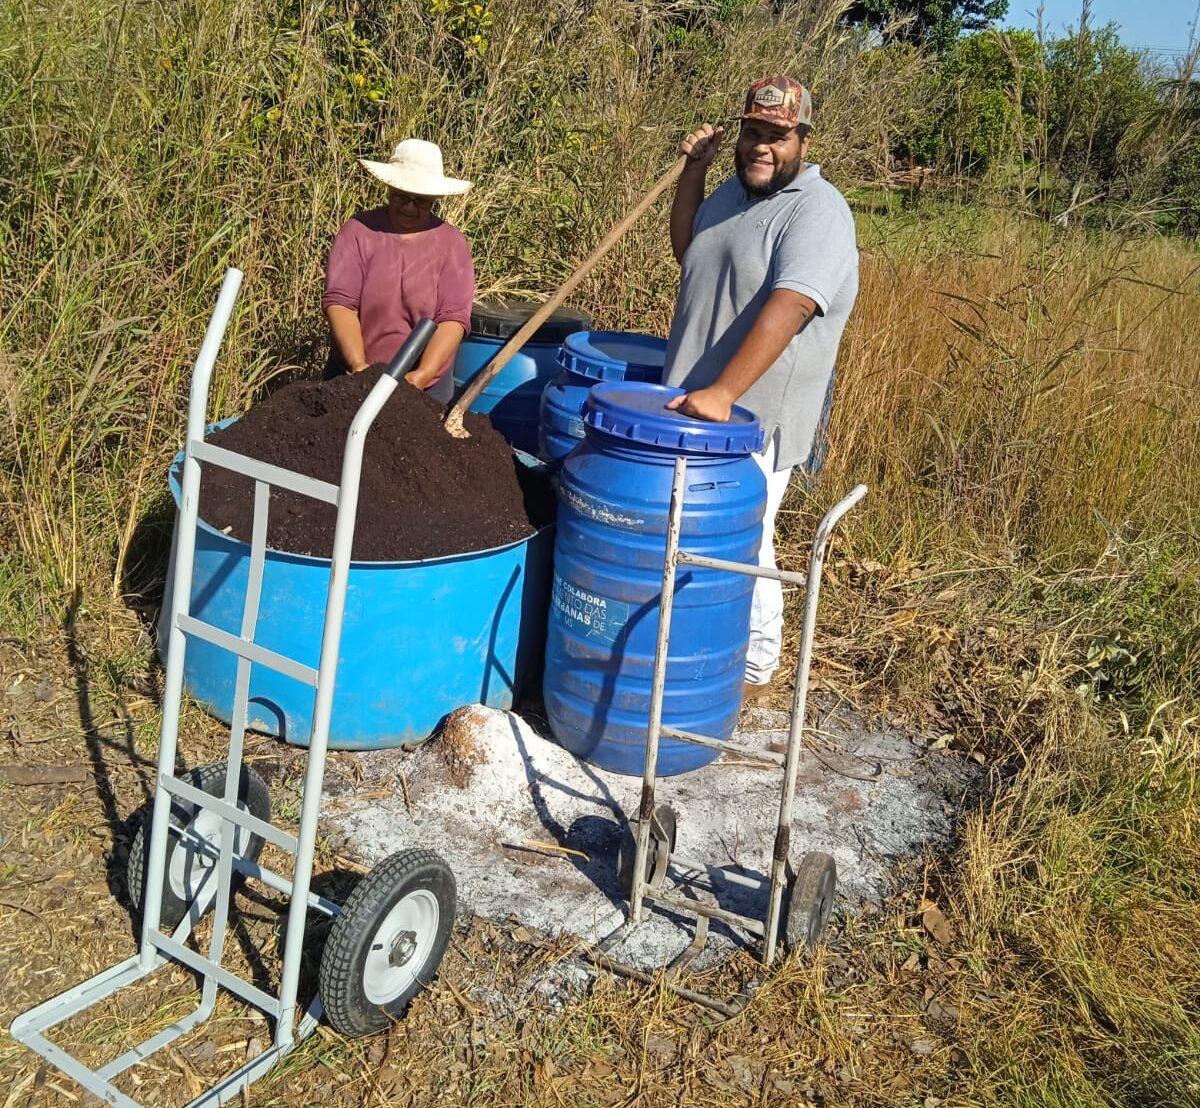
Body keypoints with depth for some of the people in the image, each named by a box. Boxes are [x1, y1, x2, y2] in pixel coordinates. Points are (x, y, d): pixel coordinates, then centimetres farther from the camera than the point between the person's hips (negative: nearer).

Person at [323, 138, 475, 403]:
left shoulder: (452, 243, -3)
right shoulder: (358, 231, -4)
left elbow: (453, 318, -12)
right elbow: (339, 302, -12)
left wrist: (422, 375, -25)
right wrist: (359, 365, -26)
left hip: (426, 384, 0)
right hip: (351, 380, 0)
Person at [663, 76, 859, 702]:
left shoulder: (818, 212, -16)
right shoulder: (734, 190, 12)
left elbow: (787, 310, -29)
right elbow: (685, 252, 26)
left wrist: (722, 392, -37)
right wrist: (693, 170, 13)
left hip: (756, 419, -8)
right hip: (694, 403, 8)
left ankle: (754, 668, 19)